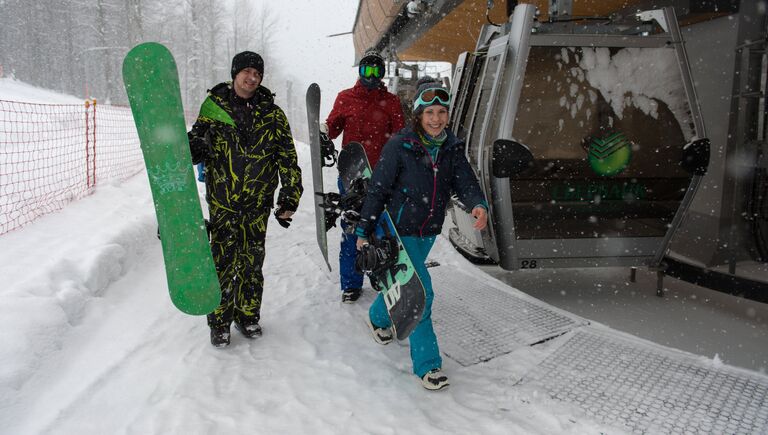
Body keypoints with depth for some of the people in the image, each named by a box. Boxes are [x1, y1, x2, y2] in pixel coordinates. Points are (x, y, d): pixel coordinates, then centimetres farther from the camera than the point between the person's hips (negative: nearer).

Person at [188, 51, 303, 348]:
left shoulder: (272, 114, 3)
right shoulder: (213, 106, 2)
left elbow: (288, 160, 4)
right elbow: (198, 146, 6)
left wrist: (289, 199, -2)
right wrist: (190, 147, -19)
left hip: (258, 203, 1)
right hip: (222, 200, -1)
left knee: (252, 263, 10)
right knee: (223, 262, -1)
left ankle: (248, 315, 29)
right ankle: (220, 321, 16)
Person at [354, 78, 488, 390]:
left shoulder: (452, 147, -1)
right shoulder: (400, 145, -15)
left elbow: (464, 182, -10)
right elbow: (377, 189, -11)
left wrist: (479, 205, -32)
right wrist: (364, 232, -7)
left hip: (428, 233, 6)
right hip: (398, 230, -6)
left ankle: (378, 318, 54)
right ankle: (427, 364, -3)